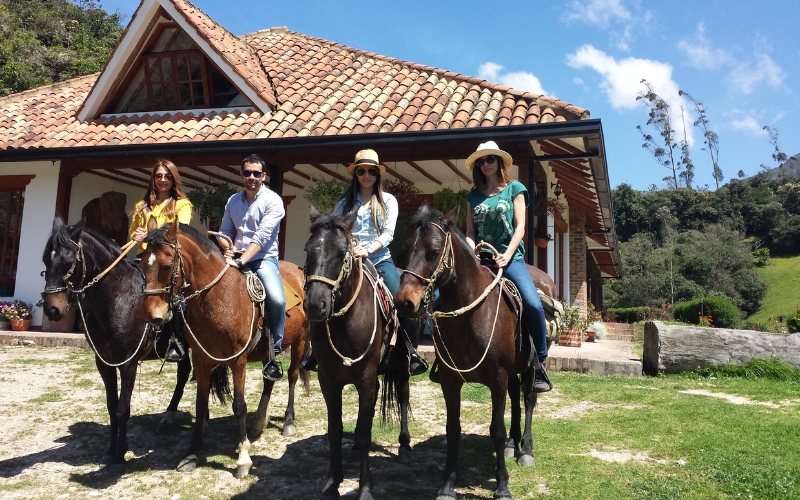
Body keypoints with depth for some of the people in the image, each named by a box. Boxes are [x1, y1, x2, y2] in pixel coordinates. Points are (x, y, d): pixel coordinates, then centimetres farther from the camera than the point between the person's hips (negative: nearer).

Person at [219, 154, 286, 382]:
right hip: (235, 259, 5)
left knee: (277, 299, -29)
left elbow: (262, 236, -16)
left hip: (263, 259, -5)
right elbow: (225, 231, 17)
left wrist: (241, 260, -24)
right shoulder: (233, 201, 12)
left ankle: (273, 354, -11)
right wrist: (226, 249, -5)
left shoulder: (273, 200, -6)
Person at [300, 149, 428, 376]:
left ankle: (412, 350, 2)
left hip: (380, 260, -1)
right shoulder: (345, 202, 12)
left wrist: (369, 250, -19)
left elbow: (388, 233, -3)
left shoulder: (388, 200, 9)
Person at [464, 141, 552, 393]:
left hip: (510, 257, -3)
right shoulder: (474, 195, 14)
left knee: (533, 304, -24)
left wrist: (507, 255, -15)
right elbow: (470, 232, 11)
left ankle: (540, 362, -7)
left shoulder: (515, 188, 7)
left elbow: (520, 226, -1)